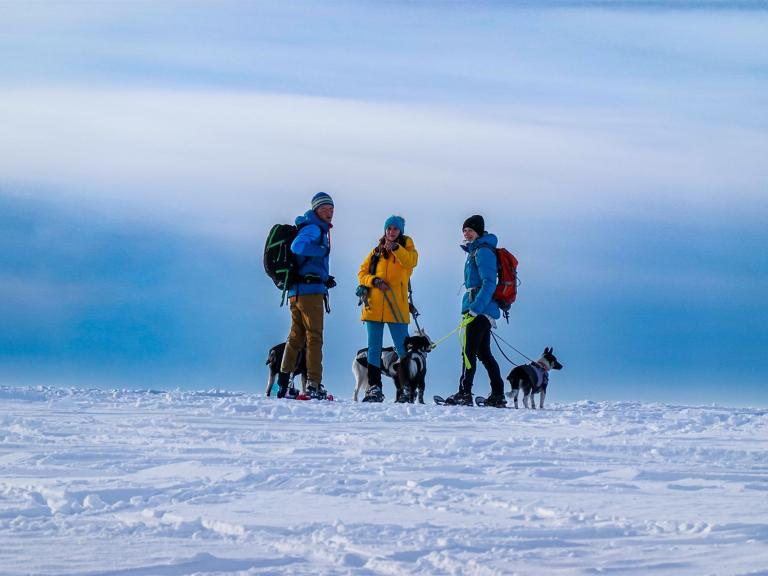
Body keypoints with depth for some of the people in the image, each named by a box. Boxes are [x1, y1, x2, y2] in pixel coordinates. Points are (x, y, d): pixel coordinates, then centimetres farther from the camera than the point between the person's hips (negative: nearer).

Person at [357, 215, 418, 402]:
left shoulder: (406, 248, 8)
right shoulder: (376, 252, 16)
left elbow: (411, 262, -15)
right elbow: (362, 273, 12)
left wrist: (395, 248, -27)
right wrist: (374, 280, -8)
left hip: (396, 308, -3)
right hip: (374, 307, 3)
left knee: (403, 349, -5)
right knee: (373, 348, 3)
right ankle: (374, 388, 6)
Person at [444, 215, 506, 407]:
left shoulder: (483, 251, -10)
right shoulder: (475, 251, 21)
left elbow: (489, 283, -20)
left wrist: (475, 308, -27)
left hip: (480, 310, -11)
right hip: (482, 310, 11)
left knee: (469, 351, -11)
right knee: (484, 353, 11)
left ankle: (464, 394, -14)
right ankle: (498, 396, 12)